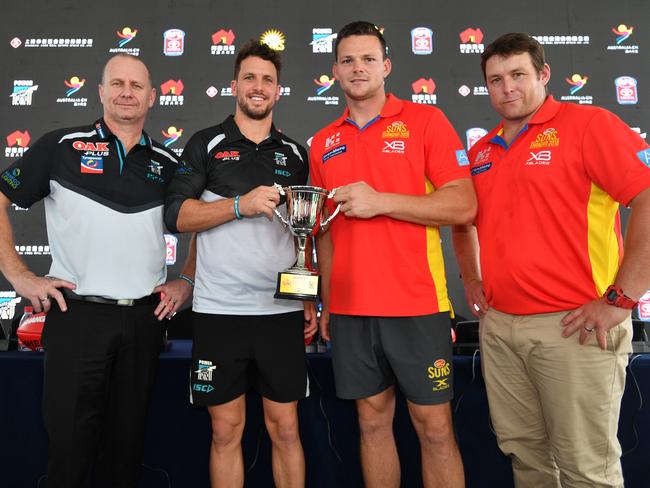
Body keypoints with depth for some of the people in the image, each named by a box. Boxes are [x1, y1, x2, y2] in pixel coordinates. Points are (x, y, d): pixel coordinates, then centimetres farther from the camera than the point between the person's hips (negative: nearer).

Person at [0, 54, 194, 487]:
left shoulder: (168, 163, 9)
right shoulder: (62, 146, 2)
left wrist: (185, 282, 5)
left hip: (144, 319, 3)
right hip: (77, 315, -2)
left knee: (127, 442, 15)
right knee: (70, 441, 7)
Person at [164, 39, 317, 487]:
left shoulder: (295, 154, 12)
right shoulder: (206, 144, 5)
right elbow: (177, 215, -5)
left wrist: (310, 299, 7)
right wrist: (240, 204, -18)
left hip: (282, 311, 2)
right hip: (219, 310, -1)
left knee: (285, 428, 9)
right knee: (226, 429, 10)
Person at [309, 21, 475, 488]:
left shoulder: (425, 120, -1)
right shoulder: (323, 143, 11)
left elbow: (463, 205, -9)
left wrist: (380, 200, -16)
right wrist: (327, 305, 11)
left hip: (417, 306, -3)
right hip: (350, 309, 4)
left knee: (435, 427, 5)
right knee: (373, 420, 14)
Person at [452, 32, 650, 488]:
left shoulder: (587, 124, -5)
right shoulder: (482, 151, 13)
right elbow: (464, 220, 28)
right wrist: (472, 279, 16)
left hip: (572, 326, -6)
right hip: (498, 325, 6)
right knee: (523, 451, 18)